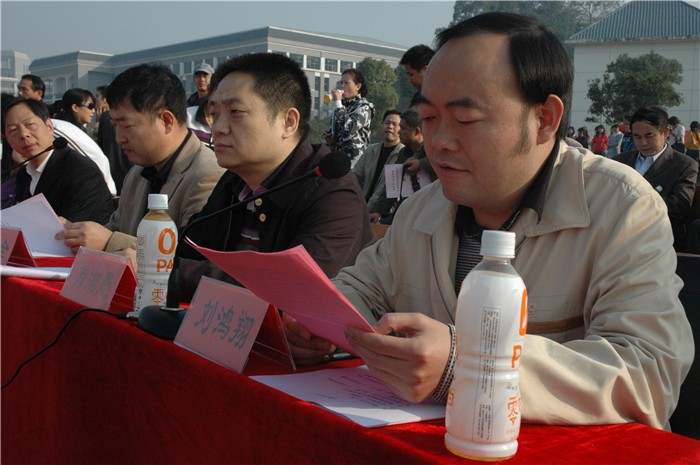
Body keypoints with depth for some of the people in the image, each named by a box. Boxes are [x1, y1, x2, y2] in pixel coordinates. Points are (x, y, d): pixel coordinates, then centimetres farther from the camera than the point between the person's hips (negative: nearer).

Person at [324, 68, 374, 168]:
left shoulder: (364, 106, -7)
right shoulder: (342, 103, 12)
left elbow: (349, 129, -24)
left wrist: (337, 102, -16)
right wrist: (328, 136, 3)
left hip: (353, 157, -6)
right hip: (336, 154, 6)